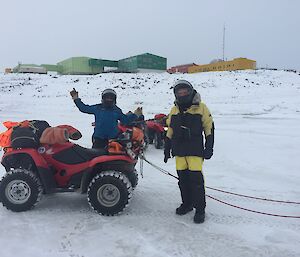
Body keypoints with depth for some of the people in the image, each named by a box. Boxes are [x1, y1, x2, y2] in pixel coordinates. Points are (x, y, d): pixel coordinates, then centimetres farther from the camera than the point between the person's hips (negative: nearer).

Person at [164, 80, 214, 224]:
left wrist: (209, 148, -5)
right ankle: (187, 204, 26)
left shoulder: (201, 108, -1)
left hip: (195, 150, -4)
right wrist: (167, 149, 15)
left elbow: (209, 127, 0)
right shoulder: (174, 110, 12)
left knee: (196, 178, -8)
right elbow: (170, 131, 17)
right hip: (179, 151, 5)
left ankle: (200, 209, 5)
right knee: (182, 178, 9)